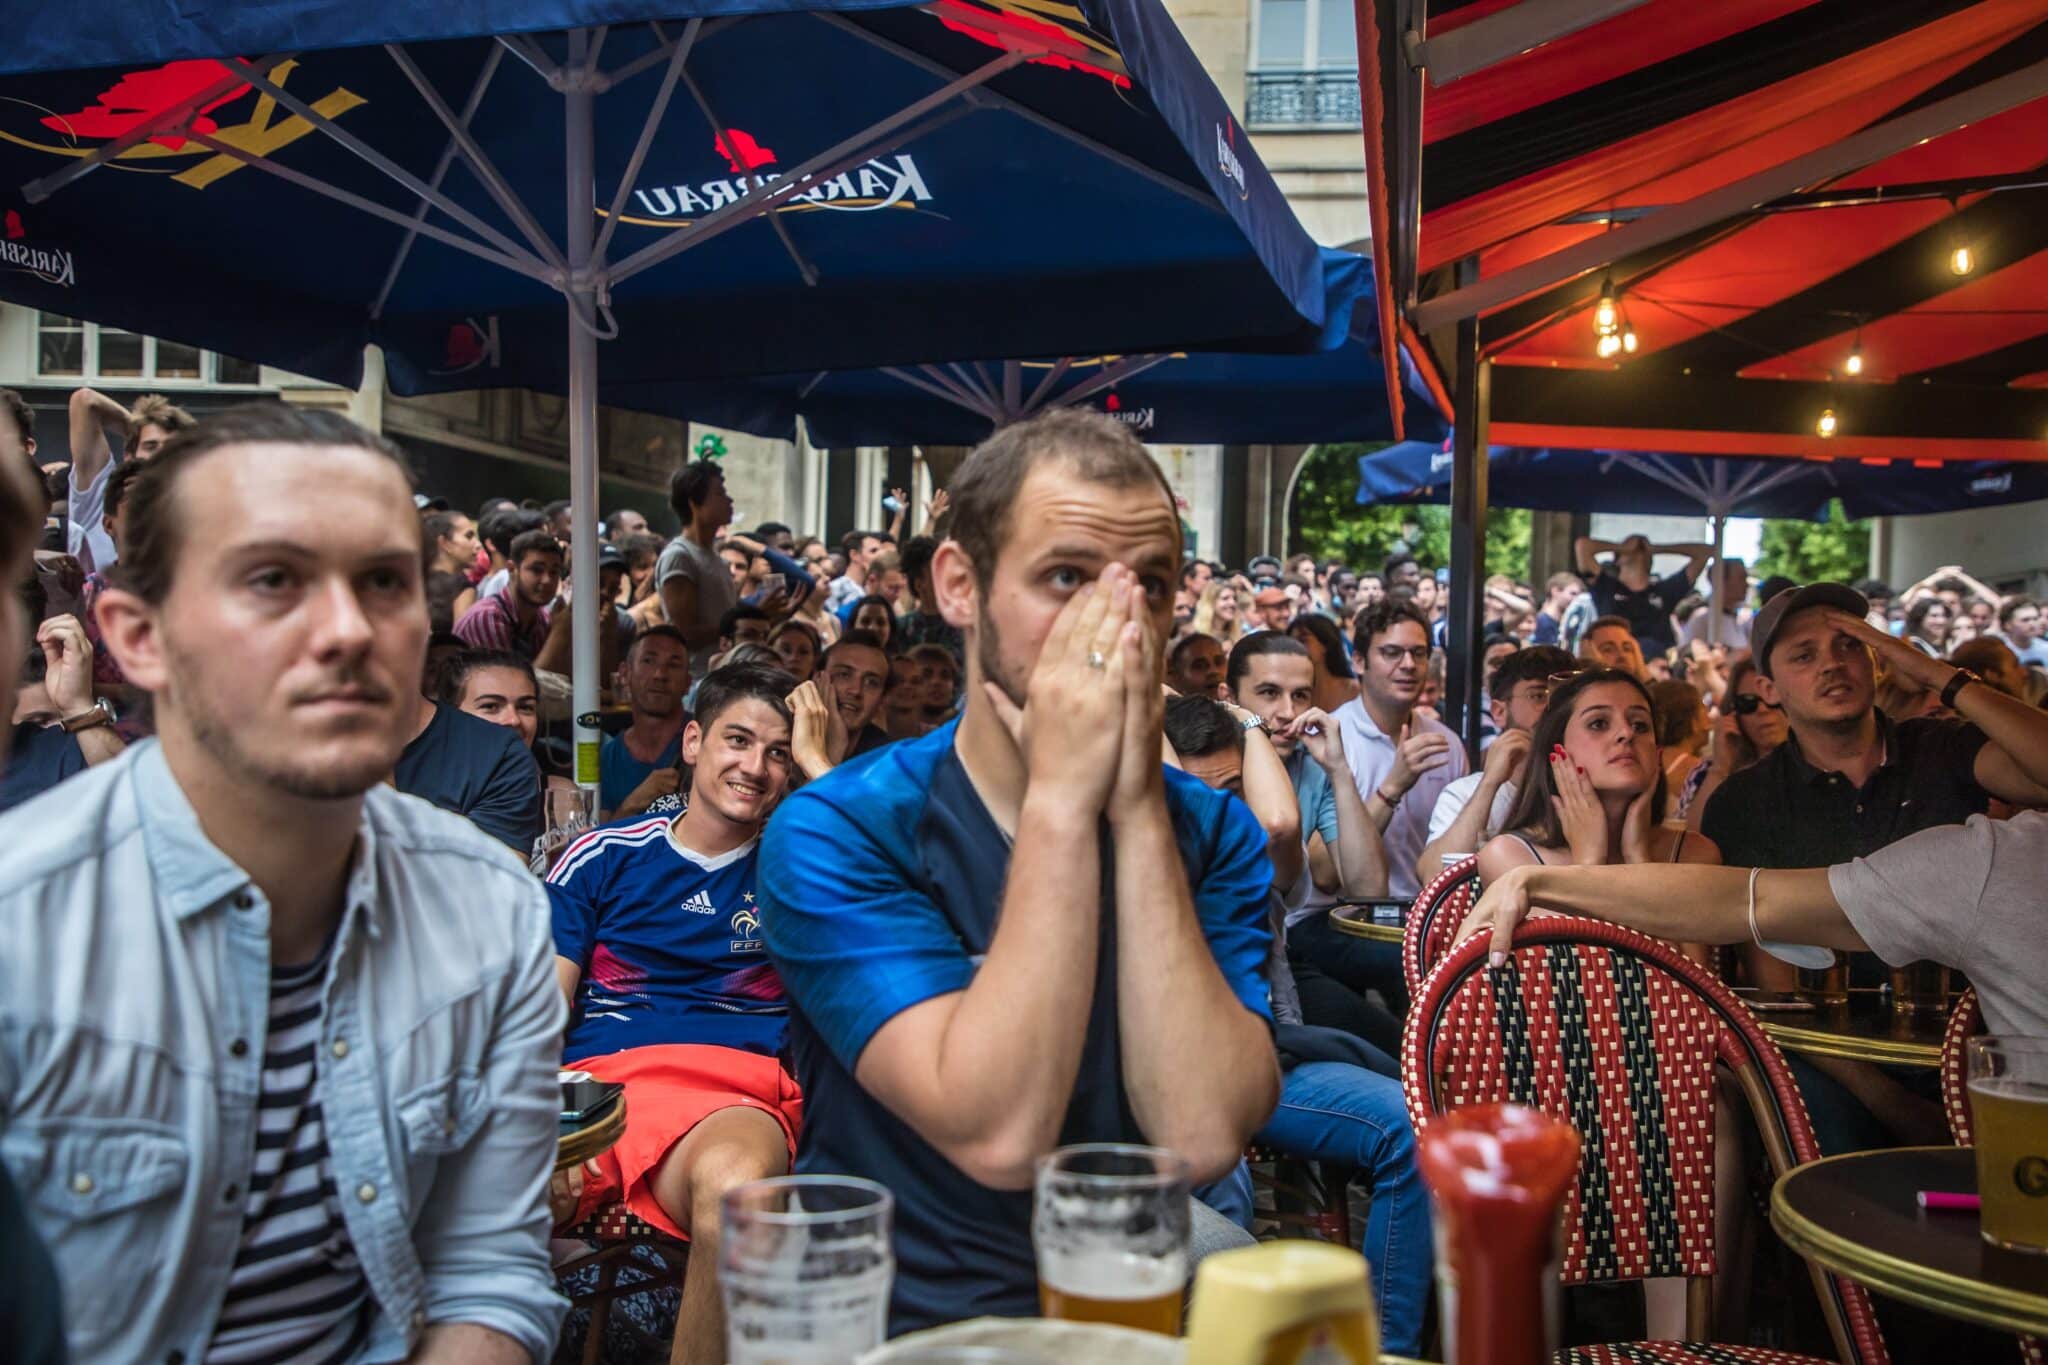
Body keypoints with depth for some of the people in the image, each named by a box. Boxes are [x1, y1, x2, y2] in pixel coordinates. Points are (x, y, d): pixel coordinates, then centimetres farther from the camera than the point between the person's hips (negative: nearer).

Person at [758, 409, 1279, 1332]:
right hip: (911, 1316, -2)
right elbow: (999, 1138, -22)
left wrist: (1137, 809, -19)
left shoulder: (1212, 833, -2)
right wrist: (1062, 797, -22)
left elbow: (1202, 1137, -17)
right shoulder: (834, 834, -11)